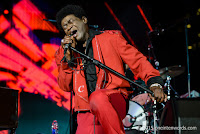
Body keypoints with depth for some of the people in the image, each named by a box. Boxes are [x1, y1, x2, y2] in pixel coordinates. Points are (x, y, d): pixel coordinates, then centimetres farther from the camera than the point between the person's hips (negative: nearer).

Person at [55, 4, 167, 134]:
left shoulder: (110, 37, 11)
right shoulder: (64, 52, 18)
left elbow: (137, 60, 5)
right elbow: (66, 86, 8)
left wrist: (154, 84, -11)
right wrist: (68, 56, -3)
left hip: (115, 100, -3)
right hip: (87, 111, 3)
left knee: (98, 97, -36)